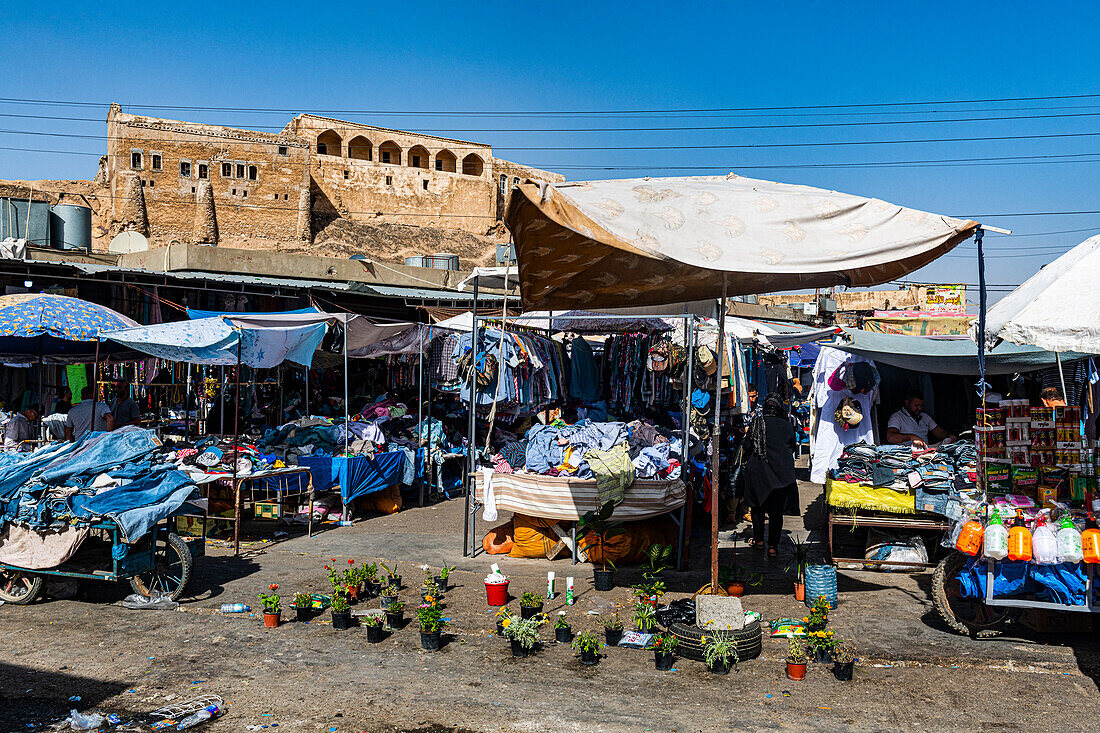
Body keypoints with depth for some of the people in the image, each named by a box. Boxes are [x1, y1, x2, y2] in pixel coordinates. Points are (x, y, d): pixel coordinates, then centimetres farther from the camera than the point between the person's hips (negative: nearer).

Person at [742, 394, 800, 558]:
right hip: (781, 472, 0)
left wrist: (748, 462, 16)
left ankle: (759, 539, 25)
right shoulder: (787, 425, -4)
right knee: (776, 510, 3)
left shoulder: (755, 423, -5)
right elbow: (793, 447, 8)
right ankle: (773, 546, -2)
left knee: (758, 505, 17)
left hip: (757, 469, 0)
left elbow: (747, 446, -2)